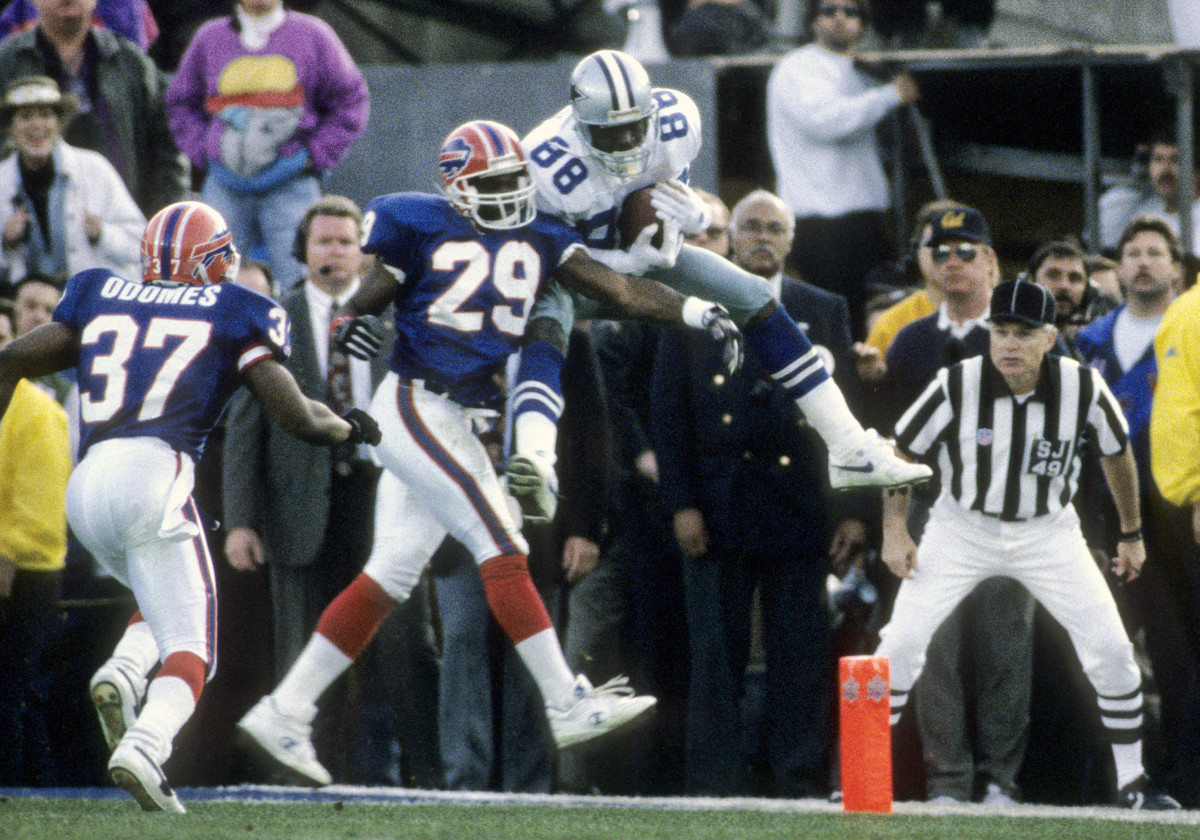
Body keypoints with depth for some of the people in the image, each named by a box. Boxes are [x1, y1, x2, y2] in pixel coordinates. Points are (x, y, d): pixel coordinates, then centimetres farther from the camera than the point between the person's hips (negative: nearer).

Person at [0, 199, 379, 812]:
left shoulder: (101, 300, 22)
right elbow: (297, 416, 8)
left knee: (165, 602, 29)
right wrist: (351, 429, 27)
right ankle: (145, 746, -33)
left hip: (85, 486, 5)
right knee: (187, 650, -3)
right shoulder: (231, 315, 12)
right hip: (152, 474, -5)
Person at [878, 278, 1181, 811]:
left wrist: (1131, 533, 11)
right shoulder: (956, 386, -20)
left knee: (1112, 650, -7)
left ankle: (1131, 783, 9)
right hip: (961, 529, -1)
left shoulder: (1083, 388, -16)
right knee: (900, 643, -14)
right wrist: (894, 530, -10)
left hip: (1047, 533, 1)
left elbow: (1116, 452, 3)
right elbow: (902, 450, -5)